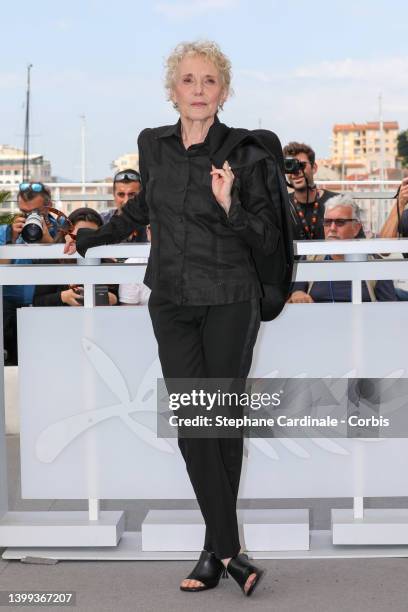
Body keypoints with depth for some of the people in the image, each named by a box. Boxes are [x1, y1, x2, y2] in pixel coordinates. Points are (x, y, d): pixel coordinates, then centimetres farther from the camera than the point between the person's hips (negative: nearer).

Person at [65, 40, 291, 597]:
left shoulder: (244, 154, -9)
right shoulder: (154, 145, 3)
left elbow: (270, 241, -6)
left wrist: (230, 206, -23)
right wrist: (96, 237, 33)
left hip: (228, 303, -3)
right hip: (172, 302, 3)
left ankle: (215, 551, 11)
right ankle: (229, 552, -2)